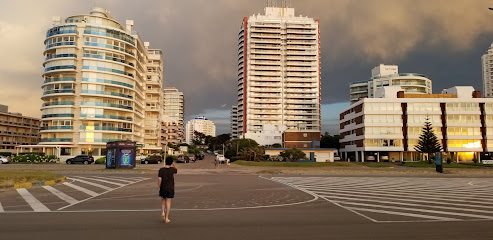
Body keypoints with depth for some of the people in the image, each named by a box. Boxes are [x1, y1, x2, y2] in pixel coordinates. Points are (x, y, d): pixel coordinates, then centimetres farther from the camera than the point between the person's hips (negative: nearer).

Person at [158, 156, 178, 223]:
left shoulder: (161, 170, -9)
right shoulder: (172, 169, -7)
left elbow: (159, 179, -13)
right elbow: (176, 170, 17)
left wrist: (158, 187, -1)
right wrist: (173, 164, 17)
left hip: (163, 188, 1)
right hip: (170, 188, -1)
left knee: (163, 201, 21)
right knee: (168, 202, 3)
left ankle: (163, 212, 1)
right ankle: (166, 218, 4)